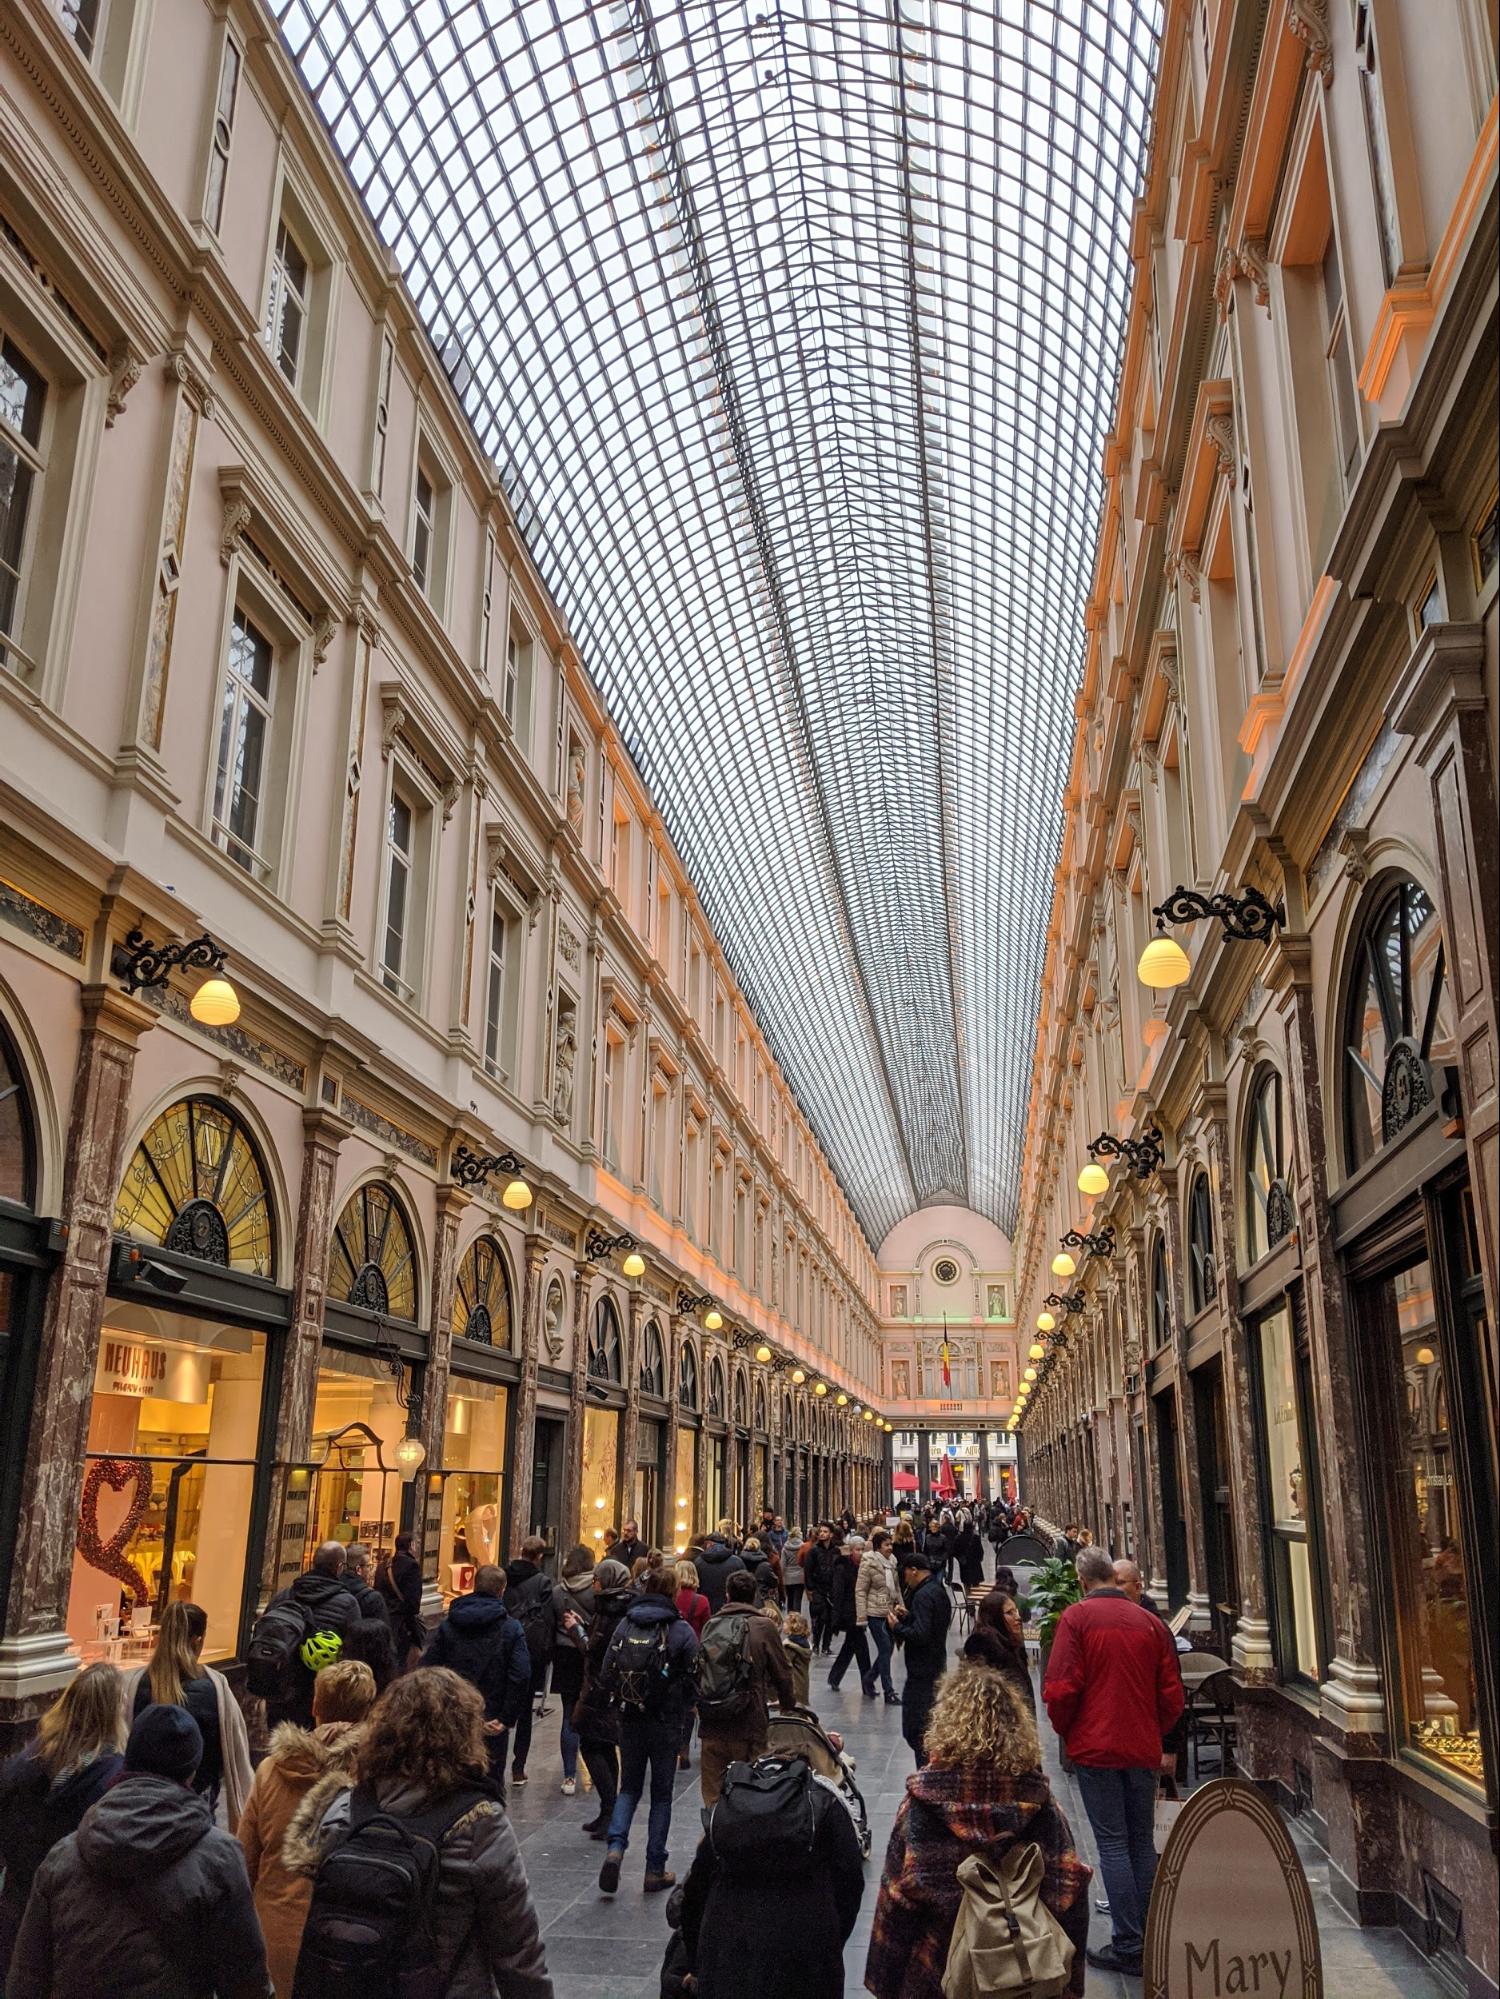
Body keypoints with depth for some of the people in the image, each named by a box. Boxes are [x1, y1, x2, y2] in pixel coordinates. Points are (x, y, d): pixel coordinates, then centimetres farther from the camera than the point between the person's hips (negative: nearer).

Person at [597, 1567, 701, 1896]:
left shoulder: (624, 1625, -3)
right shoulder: (681, 1630, -12)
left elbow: (607, 1674, -3)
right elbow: (694, 1678, -11)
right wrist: (685, 1705, 9)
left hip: (630, 1720, 2)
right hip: (666, 1722, -2)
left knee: (629, 1788, 17)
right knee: (661, 1794, 11)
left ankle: (615, 1847, -5)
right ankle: (655, 1870, 14)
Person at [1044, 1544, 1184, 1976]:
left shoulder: (1077, 1617, -10)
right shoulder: (1150, 1622, 2)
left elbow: (1060, 1689, -13)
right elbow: (1171, 1693, 5)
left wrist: (1065, 1731, 5)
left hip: (1096, 1746, -4)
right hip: (1143, 1748, 4)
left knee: (1113, 1844, 2)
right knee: (1143, 1843, 14)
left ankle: (1128, 1947, 3)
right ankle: (1150, 1940, 21)